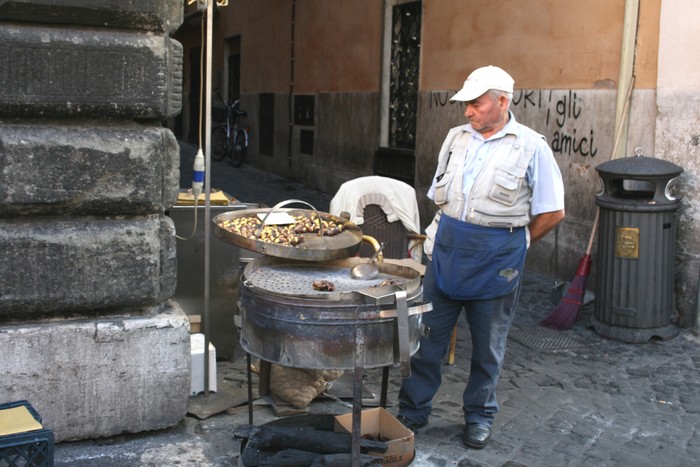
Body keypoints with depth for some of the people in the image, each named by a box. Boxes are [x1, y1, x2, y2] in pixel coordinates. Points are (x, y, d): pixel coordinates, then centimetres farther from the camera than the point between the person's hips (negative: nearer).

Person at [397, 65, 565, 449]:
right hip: (447, 252, 4)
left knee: (488, 346, 11)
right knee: (427, 335, 7)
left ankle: (479, 416, 29)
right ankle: (412, 411, 21)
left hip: (496, 260, -3)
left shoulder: (531, 147, -7)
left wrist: (512, 243, 2)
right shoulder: (456, 137, 7)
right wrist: (440, 235, 9)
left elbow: (553, 211, -3)